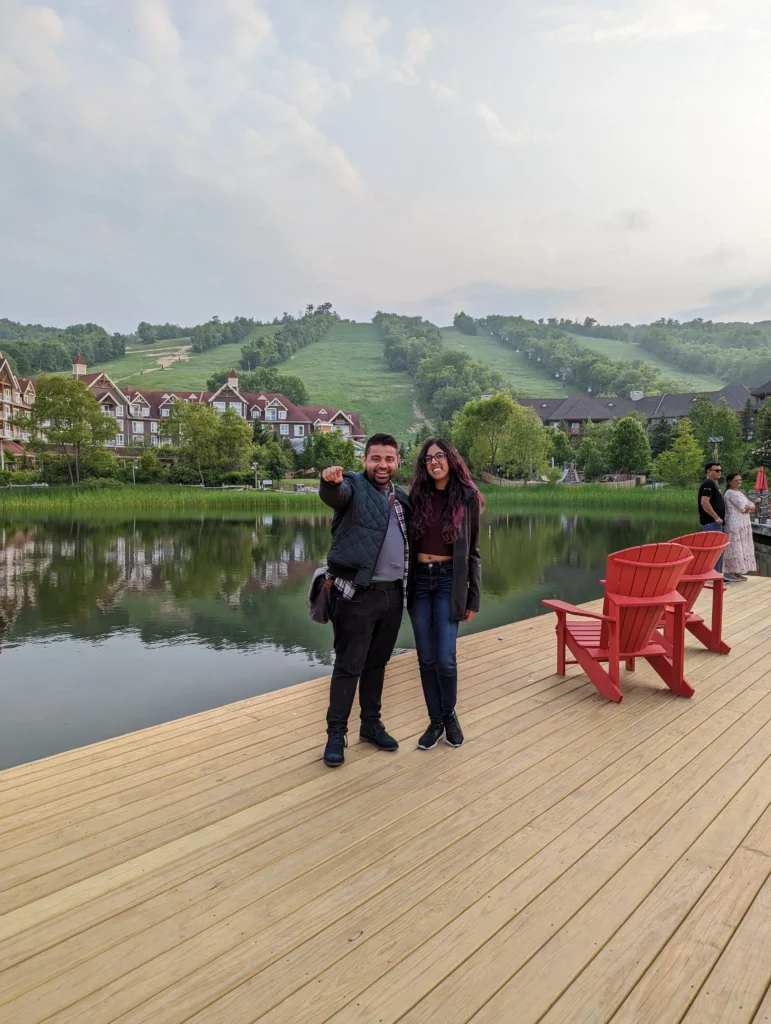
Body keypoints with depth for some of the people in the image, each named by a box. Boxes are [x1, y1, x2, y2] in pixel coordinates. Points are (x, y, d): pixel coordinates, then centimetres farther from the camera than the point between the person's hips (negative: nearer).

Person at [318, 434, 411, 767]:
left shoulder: (401, 497, 14)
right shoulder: (353, 485, -4)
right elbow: (334, 495, -28)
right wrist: (330, 481, -51)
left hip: (393, 593, 6)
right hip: (358, 594, -6)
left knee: (377, 663, 17)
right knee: (349, 666, 2)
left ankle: (371, 724, 32)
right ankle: (336, 734, 15)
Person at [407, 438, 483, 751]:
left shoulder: (467, 498, 0)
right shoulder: (417, 497, 5)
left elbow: (472, 552, 3)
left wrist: (473, 598, 1)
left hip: (448, 580, -2)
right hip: (419, 579, 2)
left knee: (445, 658, -5)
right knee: (426, 658, 6)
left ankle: (450, 715, 21)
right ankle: (435, 721, 23)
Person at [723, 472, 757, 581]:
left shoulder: (740, 492, 19)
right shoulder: (730, 493, -9)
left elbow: (752, 505, 14)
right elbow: (742, 508, -17)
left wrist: (750, 507, -7)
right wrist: (747, 507, 2)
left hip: (744, 524, 9)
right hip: (735, 524, -9)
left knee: (742, 547, 9)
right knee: (734, 547, -9)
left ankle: (737, 571, 13)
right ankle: (730, 572, -7)